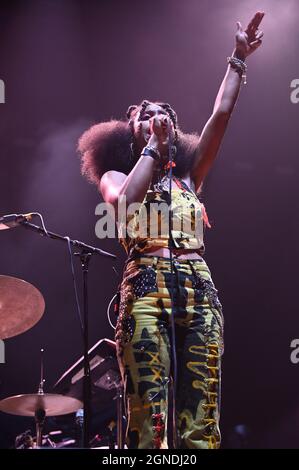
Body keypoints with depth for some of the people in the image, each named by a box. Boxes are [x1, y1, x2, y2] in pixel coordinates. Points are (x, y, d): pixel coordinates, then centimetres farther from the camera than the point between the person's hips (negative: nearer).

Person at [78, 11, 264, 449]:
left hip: (200, 287, 3)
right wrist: (153, 145, 4)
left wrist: (238, 58, 16)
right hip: (147, 287, -3)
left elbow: (221, 114, 17)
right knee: (149, 414, -13)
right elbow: (128, 197, -7)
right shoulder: (114, 177, 19)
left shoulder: (188, 175, 25)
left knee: (202, 418, -6)